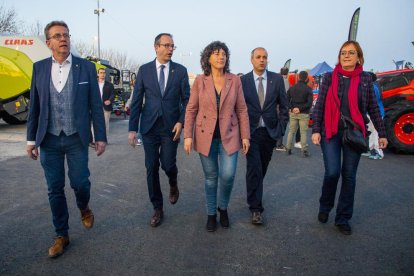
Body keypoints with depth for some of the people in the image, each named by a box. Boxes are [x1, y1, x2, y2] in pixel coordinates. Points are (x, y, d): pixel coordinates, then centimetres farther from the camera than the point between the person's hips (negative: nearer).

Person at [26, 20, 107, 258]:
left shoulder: (86, 67, -2)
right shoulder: (39, 68, 4)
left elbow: (96, 105, -1)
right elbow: (34, 106, 7)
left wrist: (101, 137, -4)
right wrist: (31, 139, 6)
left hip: (76, 138, -2)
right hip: (49, 140, 2)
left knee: (80, 182, -1)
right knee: (55, 189, 8)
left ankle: (84, 208, 36)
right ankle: (62, 235, 24)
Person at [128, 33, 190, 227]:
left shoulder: (180, 70, 3)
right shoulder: (144, 70, 3)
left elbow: (186, 99, 4)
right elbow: (136, 101, 3)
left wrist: (181, 121, -10)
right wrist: (132, 128, -1)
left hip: (171, 126, -1)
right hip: (149, 126, 1)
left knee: (168, 164, -5)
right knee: (151, 168, 4)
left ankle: (173, 184, 32)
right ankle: (157, 208, 20)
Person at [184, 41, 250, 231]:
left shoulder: (234, 80, 0)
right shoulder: (200, 81, -1)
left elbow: (242, 110, 3)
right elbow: (191, 110, 1)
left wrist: (245, 136, -1)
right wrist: (188, 136, -6)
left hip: (229, 136, 0)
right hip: (206, 136, 0)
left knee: (228, 175, -8)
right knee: (210, 177, 8)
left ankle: (223, 208, 23)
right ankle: (211, 214, 28)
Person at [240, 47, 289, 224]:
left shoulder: (277, 79, 2)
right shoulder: (243, 80, -2)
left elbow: (283, 106, 5)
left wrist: (281, 129, -1)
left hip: (270, 132, 3)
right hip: (251, 132, -2)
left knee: (262, 168, 15)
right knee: (254, 168, -8)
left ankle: (253, 194, 39)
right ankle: (256, 208, 0)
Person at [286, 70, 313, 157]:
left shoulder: (291, 88, 5)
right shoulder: (308, 89, -7)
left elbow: (287, 100, 2)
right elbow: (309, 103, -13)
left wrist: (291, 108, -4)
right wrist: (300, 109, -12)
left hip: (292, 113, 4)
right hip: (303, 114, -3)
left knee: (291, 131, 12)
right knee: (303, 132, 3)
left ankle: (288, 149, 14)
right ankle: (304, 151, 4)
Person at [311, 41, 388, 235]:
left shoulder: (366, 79, 6)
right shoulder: (329, 77, 4)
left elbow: (373, 108, 9)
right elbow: (319, 105, 2)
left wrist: (381, 133, 9)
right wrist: (316, 130, -6)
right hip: (331, 132, -1)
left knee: (349, 175, 5)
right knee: (332, 172, -9)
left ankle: (343, 218, 18)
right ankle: (325, 207, 19)